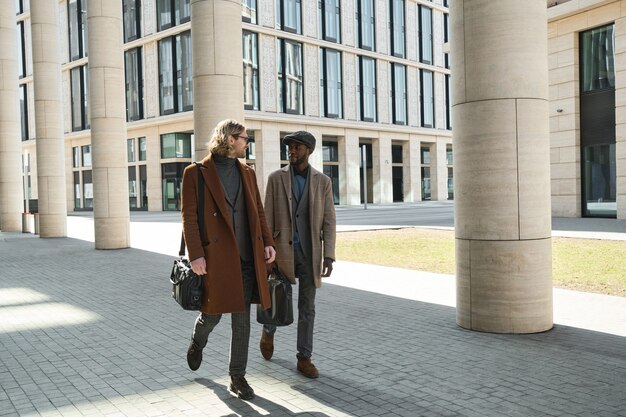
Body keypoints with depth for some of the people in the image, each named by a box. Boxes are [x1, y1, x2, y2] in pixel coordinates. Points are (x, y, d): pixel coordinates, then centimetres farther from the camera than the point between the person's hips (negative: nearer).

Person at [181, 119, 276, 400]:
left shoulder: (247, 173, 13)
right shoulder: (196, 173, -3)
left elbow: (258, 211, 15)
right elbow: (189, 217, -6)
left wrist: (267, 242, 2)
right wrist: (195, 255, -13)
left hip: (247, 257, 4)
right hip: (215, 256, -4)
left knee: (242, 319, 6)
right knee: (212, 313, 7)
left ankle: (237, 377, 18)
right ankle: (198, 342, 43)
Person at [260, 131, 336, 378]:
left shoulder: (323, 181, 2)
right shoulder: (276, 178, -1)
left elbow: (328, 222, 0)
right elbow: (268, 218, -2)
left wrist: (328, 256, -9)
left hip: (310, 253, 1)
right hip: (283, 251, -1)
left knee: (307, 308, 4)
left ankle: (304, 358, 15)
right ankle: (269, 331, 37)